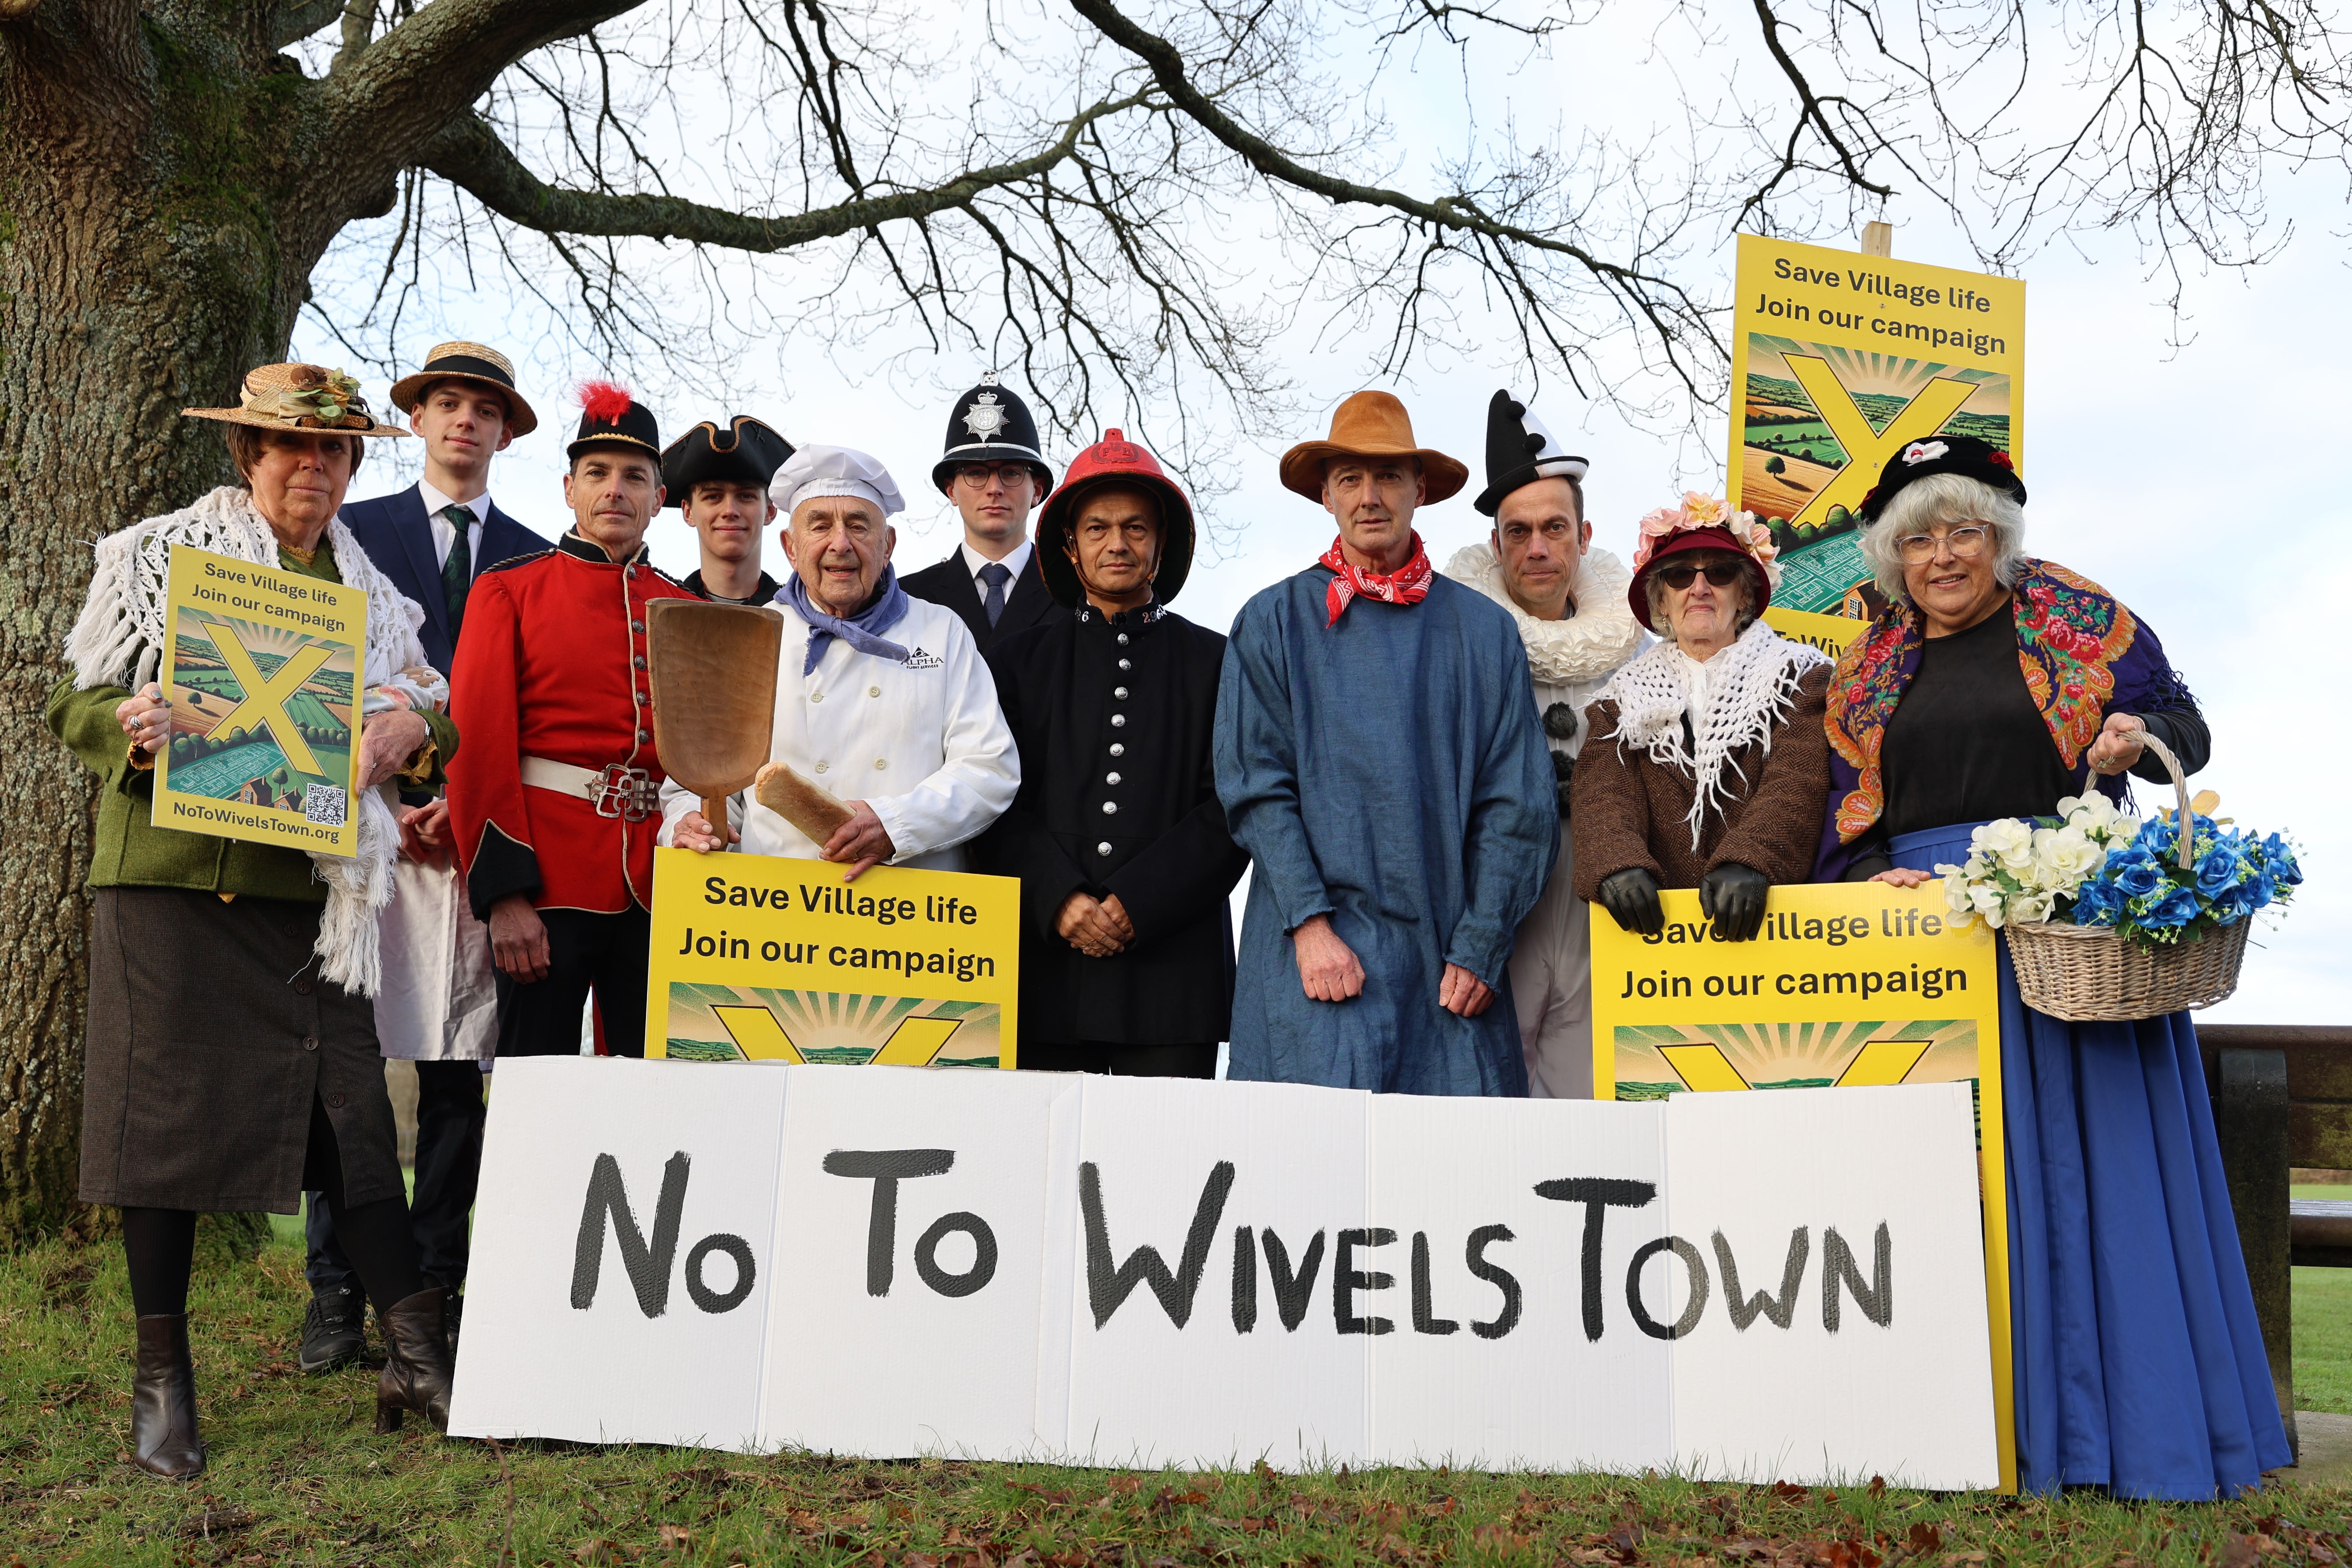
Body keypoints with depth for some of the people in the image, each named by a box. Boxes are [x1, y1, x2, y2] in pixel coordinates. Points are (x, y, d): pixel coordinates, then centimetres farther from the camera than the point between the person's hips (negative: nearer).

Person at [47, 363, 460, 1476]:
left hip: (310, 885, 2)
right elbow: (73, 704, 7)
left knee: (351, 1110, -3)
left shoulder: (372, 595, 16)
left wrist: (413, 733, -8)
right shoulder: (155, 558, 7)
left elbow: (435, 724, 16)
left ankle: (416, 1357, 2)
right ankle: (162, 1373, 14)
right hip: (167, 875, -2)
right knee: (161, 1110, 1)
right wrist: (133, 725, -16)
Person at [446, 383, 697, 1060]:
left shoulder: (687, 614, 13)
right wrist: (504, 894, -12)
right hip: (547, 889, -3)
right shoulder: (508, 591, 3)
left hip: (655, 891, 3)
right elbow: (479, 749, -3)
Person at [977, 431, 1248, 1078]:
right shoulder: (1022, 660, 14)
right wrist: (1060, 901, -9)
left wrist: (1135, 903, -9)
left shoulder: (1216, 662, 10)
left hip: (1176, 963, -1)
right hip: (1047, 967, 1)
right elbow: (1000, 803, 6)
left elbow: (1231, 810, 2)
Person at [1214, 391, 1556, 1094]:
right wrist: (1310, 924, -10)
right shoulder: (1273, 622, 6)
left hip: (1446, 961, 2)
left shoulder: (1483, 629, 8)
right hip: (1319, 951, -1)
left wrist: (1478, 949, -3)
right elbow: (1255, 786, 0)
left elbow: (1518, 803, 5)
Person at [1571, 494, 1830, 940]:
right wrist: (1616, 864, -20)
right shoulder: (1623, 698, 17)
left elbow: (1794, 785, -4)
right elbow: (1602, 794, 1)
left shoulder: (1797, 677, 11)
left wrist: (1747, 862, -22)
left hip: (1767, 916, -2)